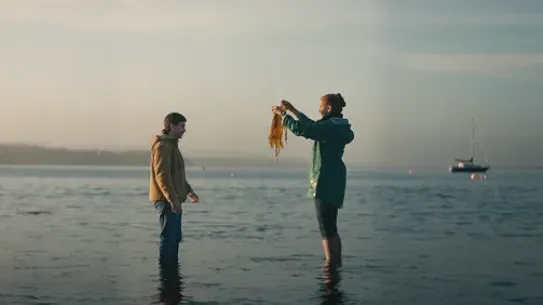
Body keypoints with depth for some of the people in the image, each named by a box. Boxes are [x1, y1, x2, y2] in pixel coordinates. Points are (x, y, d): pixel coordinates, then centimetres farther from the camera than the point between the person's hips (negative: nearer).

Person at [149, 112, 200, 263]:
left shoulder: (172, 145, 19)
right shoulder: (162, 146, -13)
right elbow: (162, 175, -22)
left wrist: (188, 190, 22)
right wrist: (172, 199, -27)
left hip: (173, 200, 10)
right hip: (166, 200, -10)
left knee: (175, 237, 14)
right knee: (168, 238, -10)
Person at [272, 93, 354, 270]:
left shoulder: (330, 127, -17)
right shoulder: (336, 126, 13)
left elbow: (301, 129, -22)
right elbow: (313, 127, 26)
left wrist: (282, 113, -10)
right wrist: (292, 110, 25)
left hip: (325, 182, -10)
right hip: (334, 181, 10)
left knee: (327, 228, -7)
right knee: (331, 227, 15)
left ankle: (331, 265, -7)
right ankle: (337, 264, 20)